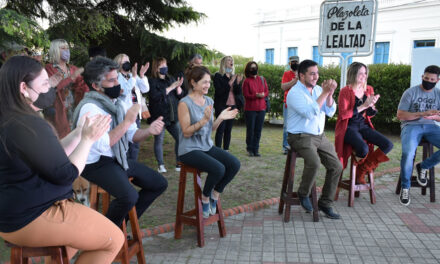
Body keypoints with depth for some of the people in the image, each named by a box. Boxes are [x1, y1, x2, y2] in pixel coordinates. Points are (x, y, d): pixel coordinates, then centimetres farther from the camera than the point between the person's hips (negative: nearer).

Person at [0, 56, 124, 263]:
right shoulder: (30, 126, -26)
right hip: (33, 221, -10)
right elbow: (67, 174, -19)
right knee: (114, 239, -1)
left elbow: (52, 156, 9)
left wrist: (80, 132, 7)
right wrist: (88, 139, -10)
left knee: (90, 223, 30)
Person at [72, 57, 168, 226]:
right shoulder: (89, 108, -18)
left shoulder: (118, 103, 9)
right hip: (96, 163, -9)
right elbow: (102, 145, -28)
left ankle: (125, 220, 19)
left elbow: (132, 135, 8)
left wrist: (149, 131, -13)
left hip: (119, 159, 9)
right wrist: (127, 121, -25)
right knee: (129, 195, -32)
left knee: (159, 184, 6)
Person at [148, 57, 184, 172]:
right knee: (159, 140, 4)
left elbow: (180, 96, 12)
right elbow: (155, 96, -19)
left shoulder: (171, 79, 14)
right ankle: (161, 165, 15)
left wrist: (178, 87, -8)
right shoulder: (152, 81, -3)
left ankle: (179, 163, 13)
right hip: (158, 116, -5)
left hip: (172, 115, 5)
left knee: (180, 138, 2)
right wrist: (170, 88, -17)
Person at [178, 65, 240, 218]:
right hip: (189, 150, -7)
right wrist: (204, 119, -25)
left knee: (235, 164, -13)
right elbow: (186, 132, -16)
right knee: (219, 168, -27)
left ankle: (215, 194, 8)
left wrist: (220, 118, -4)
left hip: (207, 146, 7)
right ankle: (205, 198, 1)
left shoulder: (209, 101, 9)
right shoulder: (185, 103, -11)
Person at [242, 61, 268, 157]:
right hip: (250, 109, -4)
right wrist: (256, 96, -23)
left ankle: (256, 149, 14)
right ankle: (250, 149, 12)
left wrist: (263, 95, -13)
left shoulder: (262, 79, 12)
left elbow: (267, 91, 9)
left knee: (258, 130, 5)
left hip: (261, 108, 4)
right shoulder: (246, 81, -1)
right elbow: (246, 95, -8)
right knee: (250, 130, 1)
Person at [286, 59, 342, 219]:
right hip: (300, 137, -7)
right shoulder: (294, 93, -11)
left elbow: (330, 112, 3)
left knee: (336, 167, -2)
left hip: (319, 136, 7)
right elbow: (310, 113, -24)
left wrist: (330, 94, -13)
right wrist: (324, 93, -22)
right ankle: (303, 194, -5)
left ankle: (325, 203, 13)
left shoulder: (318, 89, 11)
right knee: (314, 162, -31)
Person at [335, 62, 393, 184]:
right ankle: (358, 167, 5)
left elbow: (369, 115, 16)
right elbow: (343, 114, -16)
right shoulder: (345, 91, -9)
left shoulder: (369, 90, 11)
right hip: (348, 127, -7)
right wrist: (364, 106, -17)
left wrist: (372, 105, -7)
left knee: (388, 145, -12)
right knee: (364, 149, -33)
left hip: (363, 126, 7)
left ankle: (362, 170, 3)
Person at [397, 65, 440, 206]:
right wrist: (422, 113, -17)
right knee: (408, 153, -33)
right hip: (411, 126, -4)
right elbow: (400, 115, -6)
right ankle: (405, 187, -11)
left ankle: (423, 167, 3)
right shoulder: (410, 92, -1)